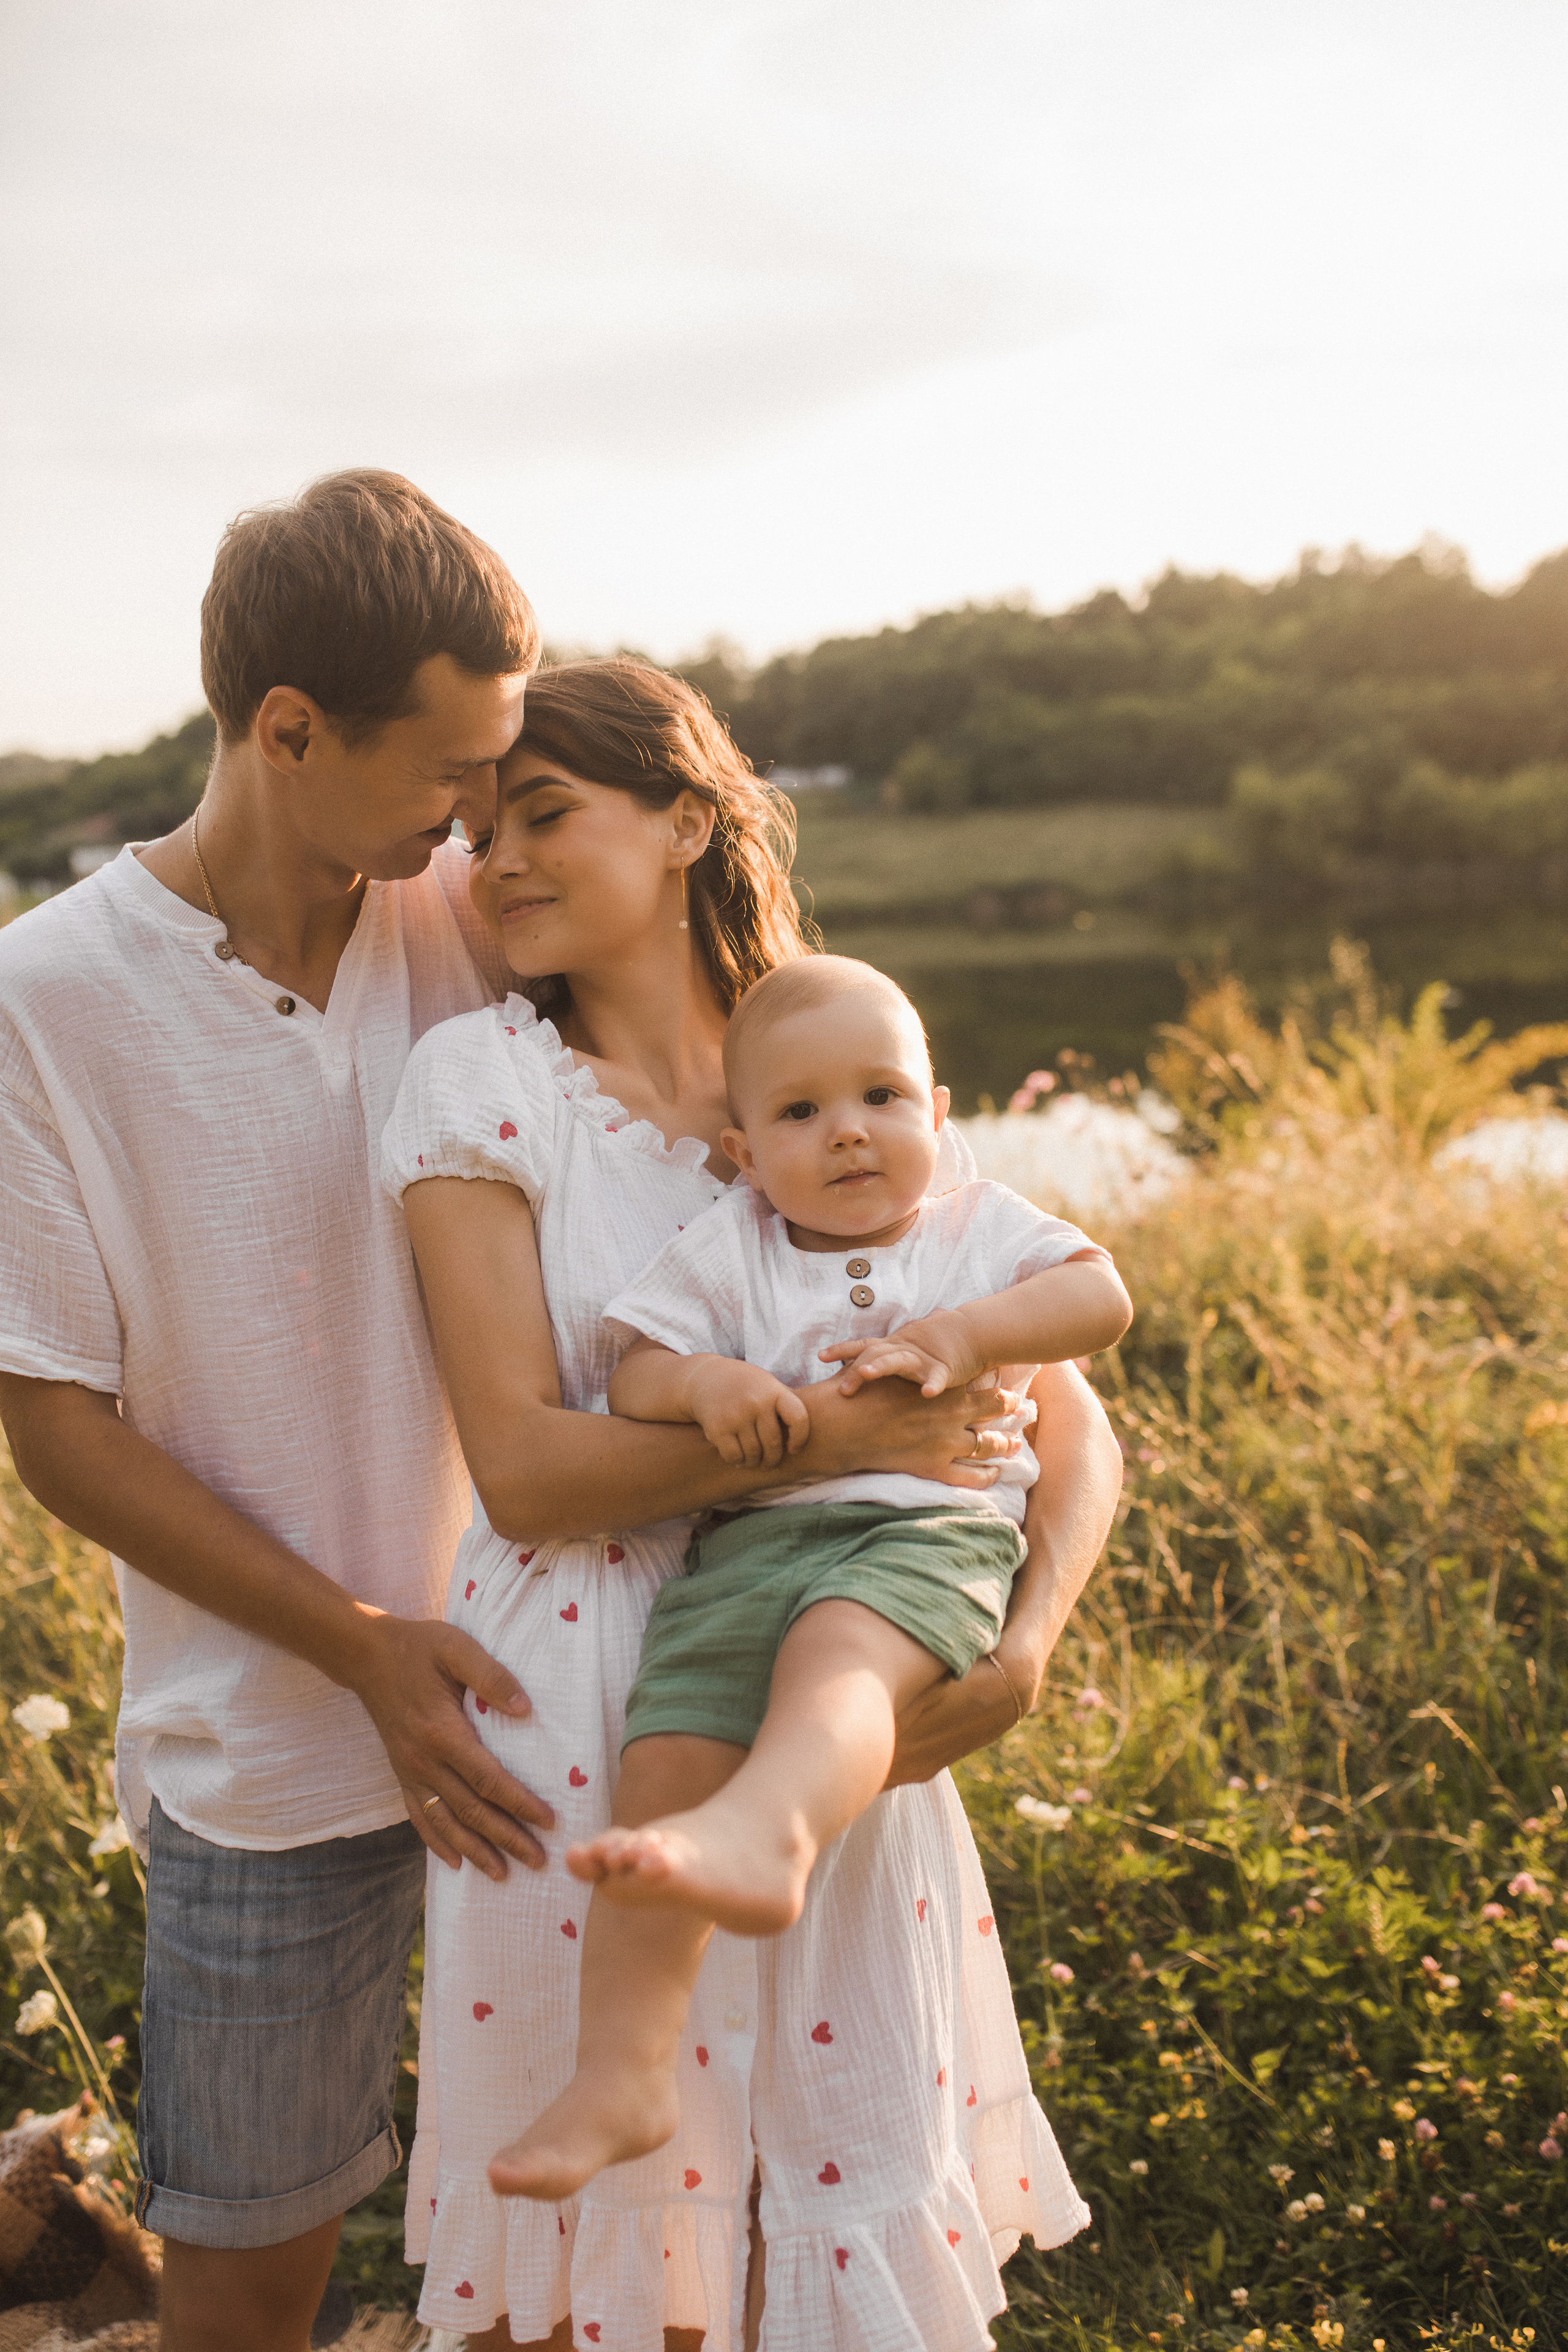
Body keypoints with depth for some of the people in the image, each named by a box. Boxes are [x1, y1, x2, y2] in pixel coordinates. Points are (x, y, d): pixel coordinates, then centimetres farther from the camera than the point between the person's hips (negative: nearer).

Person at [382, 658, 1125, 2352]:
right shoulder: (481, 1084, -6)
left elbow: (1070, 1423, 2)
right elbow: (522, 1467, -13)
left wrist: (1025, 1646, -14)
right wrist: (812, 1436, -21)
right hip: (578, 1722, -2)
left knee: (868, 2195, 12)